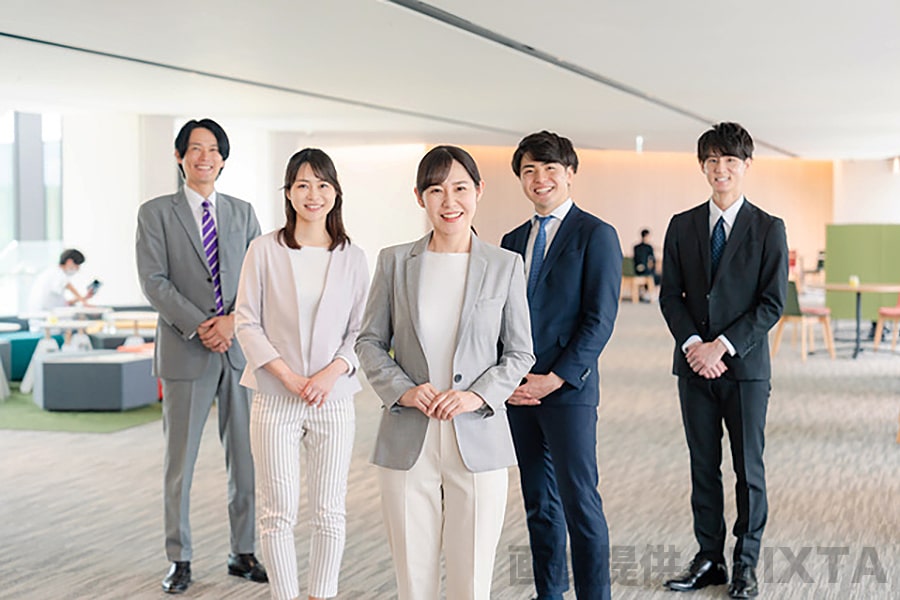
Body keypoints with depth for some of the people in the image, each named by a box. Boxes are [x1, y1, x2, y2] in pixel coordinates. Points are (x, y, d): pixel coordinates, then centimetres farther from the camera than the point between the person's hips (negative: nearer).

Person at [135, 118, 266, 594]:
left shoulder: (242, 212, 12)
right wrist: (200, 325, -16)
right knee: (180, 461, 4)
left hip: (240, 347, 3)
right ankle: (180, 560, 15)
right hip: (186, 352, -3)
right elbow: (154, 282, -6)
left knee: (247, 458, 6)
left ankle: (243, 554, 17)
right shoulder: (155, 213, 3)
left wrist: (233, 320, -11)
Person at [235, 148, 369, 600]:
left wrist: (332, 372, -12)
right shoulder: (265, 250, 0)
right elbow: (246, 321, -2)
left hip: (334, 398, 2)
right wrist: (287, 375, -11)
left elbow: (361, 330, 5)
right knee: (278, 512, 1)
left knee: (330, 512, 6)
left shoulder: (352, 258, 5)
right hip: (275, 398, -1)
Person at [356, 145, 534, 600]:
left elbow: (520, 353, 6)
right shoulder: (394, 262, 4)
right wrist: (402, 390, -9)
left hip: (478, 442, 0)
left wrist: (478, 395, -11)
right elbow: (369, 341, 8)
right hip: (408, 443, 1)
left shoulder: (505, 266, 3)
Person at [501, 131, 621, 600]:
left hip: (569, 390, -6)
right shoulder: (513, 241, 14)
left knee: (579, 502, -4)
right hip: (518, 391, 6)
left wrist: (554, 378, -15)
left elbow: (600, 319, -10)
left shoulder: (596, 235, -4)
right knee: (539, 502, 13)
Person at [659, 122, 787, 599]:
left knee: (748, 469, 5)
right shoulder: (682, 226, 7)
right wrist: (692, 343, -11)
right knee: (703, 467, 9)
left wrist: (723, 345, -15)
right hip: (694, 365, 3)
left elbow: (773, 303, -7)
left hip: (745, 365, -3)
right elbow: (670, 295, 5)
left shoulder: (768, 229, -2)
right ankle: (709, 559, 19)